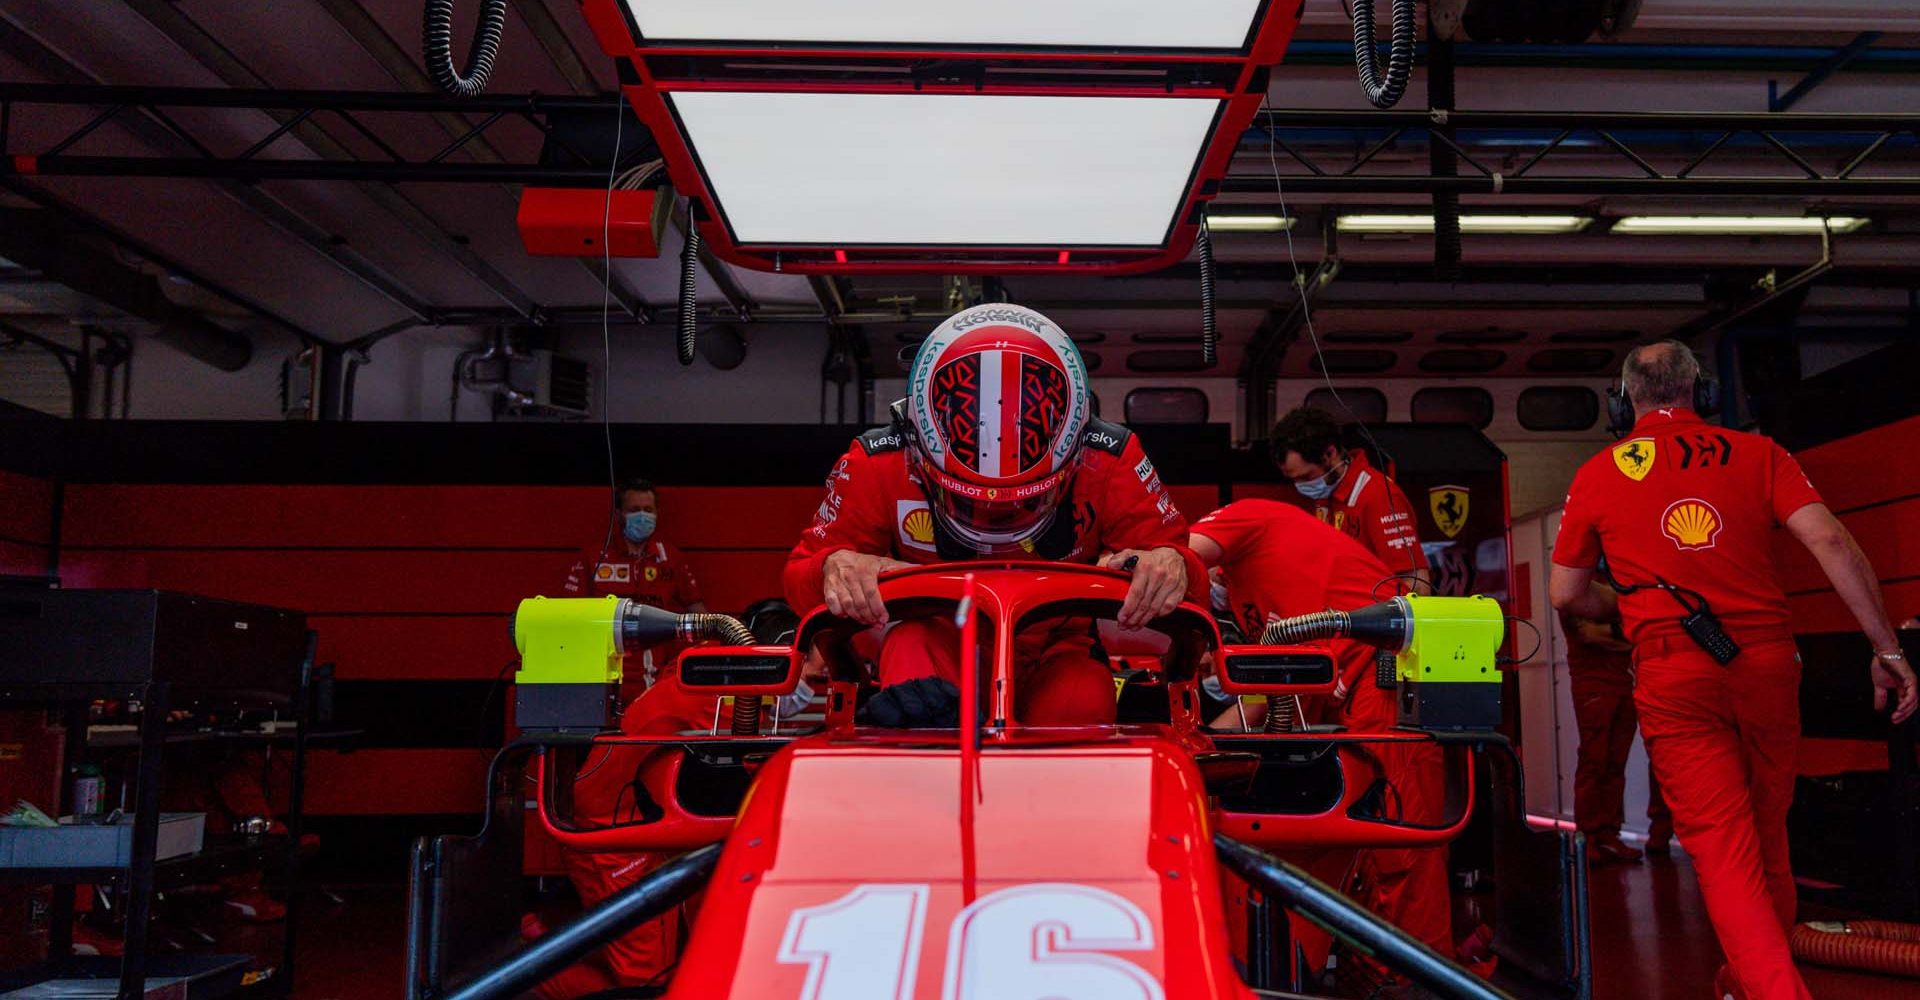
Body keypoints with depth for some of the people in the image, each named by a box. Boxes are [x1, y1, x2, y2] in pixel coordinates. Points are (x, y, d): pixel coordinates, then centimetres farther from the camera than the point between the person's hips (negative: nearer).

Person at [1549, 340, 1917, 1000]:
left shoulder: (1598, 475, 6)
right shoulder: (1756, 453, 6)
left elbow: (1567, 596, 11)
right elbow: (1831, 542, -6)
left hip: (1674, 679, -2)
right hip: (1768, 665, 2)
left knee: (1723, 850, -2)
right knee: (1766, 839, 18)